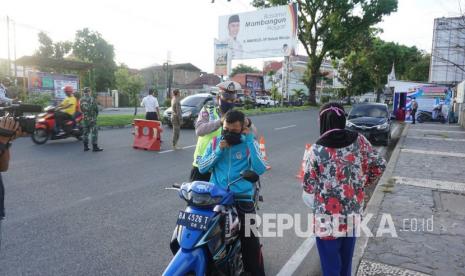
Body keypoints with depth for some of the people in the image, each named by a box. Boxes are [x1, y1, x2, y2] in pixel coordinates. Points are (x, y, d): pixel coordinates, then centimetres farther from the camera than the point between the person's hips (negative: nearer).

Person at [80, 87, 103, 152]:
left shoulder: (81, 100, 5)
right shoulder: (92, 99, -11)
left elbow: (81, 109, 10)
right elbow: (96, 108, -8)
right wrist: (96, 114, 11)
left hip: (85, 118, 6)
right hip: (92, 118, -6)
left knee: (85, 132, 13)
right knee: (94, 132, -3)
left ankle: (86, 147, 16)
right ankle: (95, 147, -6)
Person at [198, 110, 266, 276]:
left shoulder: (249, 144, 2)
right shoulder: (215, 142, 10)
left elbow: (260, 169, -12)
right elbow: (202, 168, 4)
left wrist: (250, 141, -14)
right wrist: (218, 151, -9)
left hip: (242, 199, -2)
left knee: (251, 243, -2)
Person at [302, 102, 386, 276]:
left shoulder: (316, 150, -19)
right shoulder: (359, 141, -8)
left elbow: (308, 187, -12)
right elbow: (379, 165, 4)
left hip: (328, 218, -4)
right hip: (353, 214, 4)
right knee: (346, 259, 26)